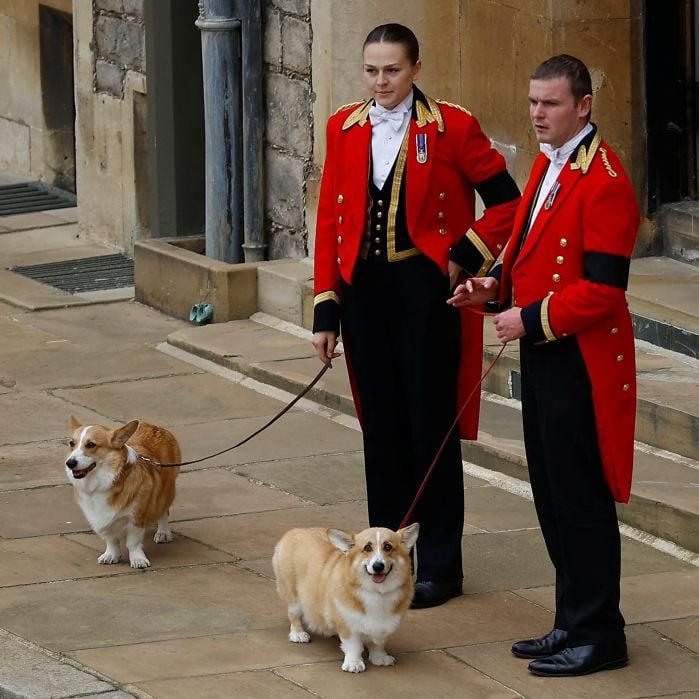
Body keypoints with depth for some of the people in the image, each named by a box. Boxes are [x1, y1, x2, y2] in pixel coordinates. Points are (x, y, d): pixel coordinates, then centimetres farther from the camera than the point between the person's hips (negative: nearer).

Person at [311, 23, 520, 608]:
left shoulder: (452, 127, -6)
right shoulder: (345, 129, 7)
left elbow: (506, 202, -2)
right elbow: (331, 220, 8)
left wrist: (465, 257, -10)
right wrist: (327, 308, 4)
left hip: (427, 294, -4)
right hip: (365, 291, 4)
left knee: (431, 428, 0)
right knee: (381, 428, 9)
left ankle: (439, 567, 7)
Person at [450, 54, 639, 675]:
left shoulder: (605, 182, -18)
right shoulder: (547, 166, 12)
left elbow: (602, 289, -22)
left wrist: (531, 319, -19)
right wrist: (497, 285, 6)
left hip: (582, 362, -10)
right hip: (543, 355, 10)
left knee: (581, 500, -2)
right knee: (553, 497, 15)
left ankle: (597, 636, 7)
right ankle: (574, 623, 24)